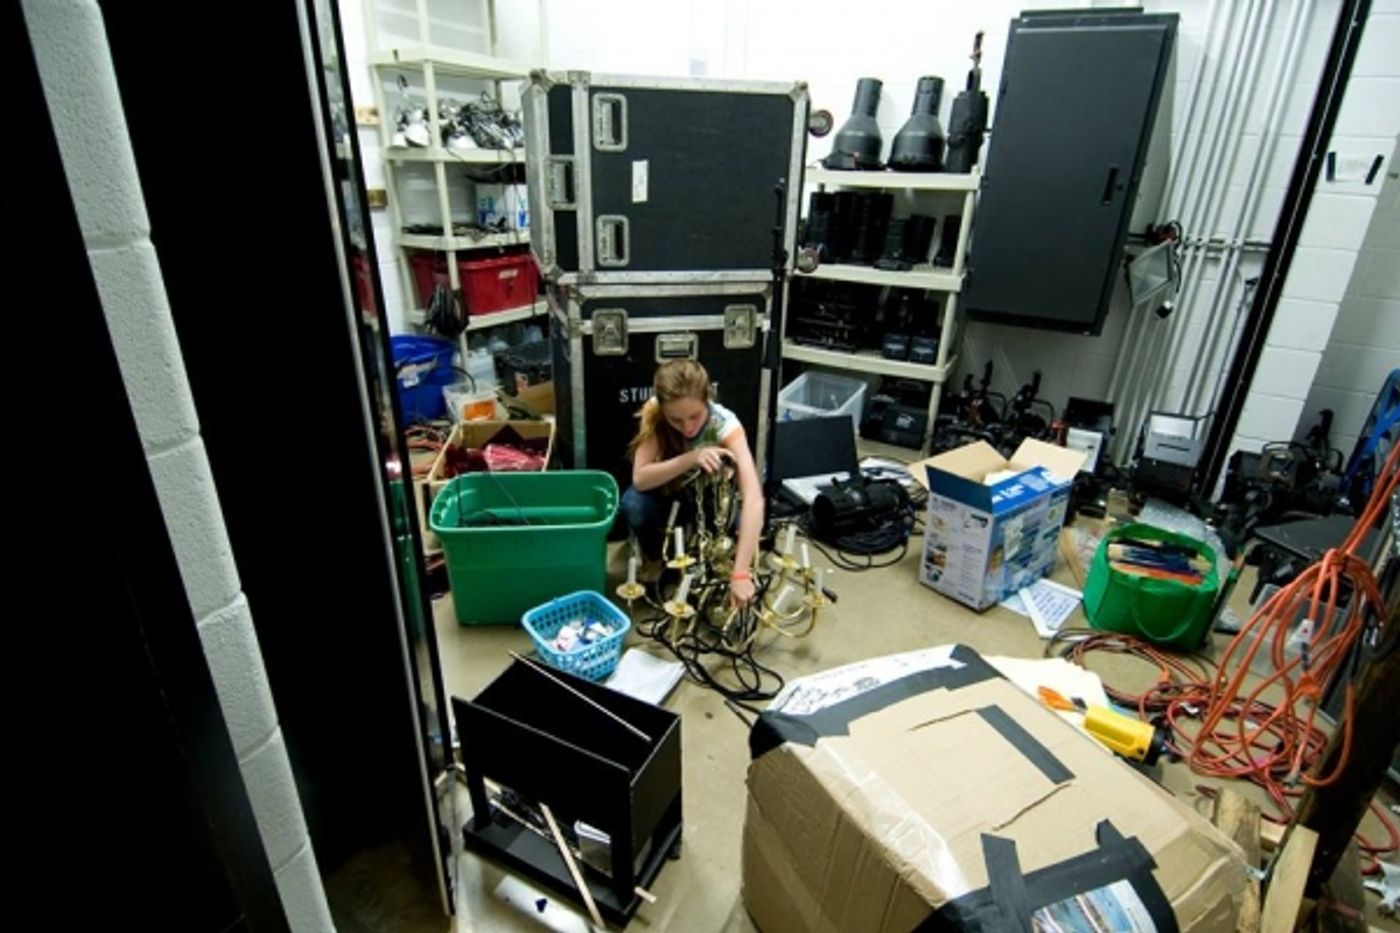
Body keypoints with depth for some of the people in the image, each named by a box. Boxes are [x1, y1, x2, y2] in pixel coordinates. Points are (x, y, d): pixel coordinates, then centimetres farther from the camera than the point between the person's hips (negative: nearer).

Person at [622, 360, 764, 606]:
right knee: (633, 504, -32)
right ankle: (656, 562, -1)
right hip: (670, 497, 0)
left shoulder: (725, 424, -33)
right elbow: (640, 478, -31)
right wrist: (690, 459, -46)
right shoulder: (653, 413, -27)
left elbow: (754, 499, -44)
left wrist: (741, 573, -52)